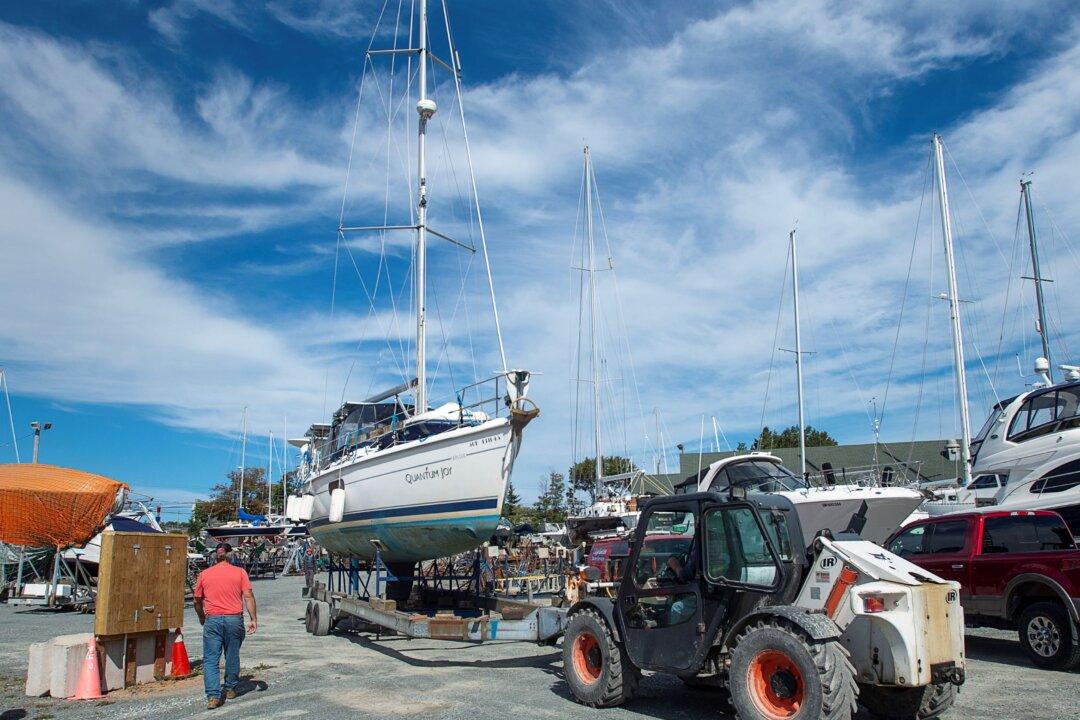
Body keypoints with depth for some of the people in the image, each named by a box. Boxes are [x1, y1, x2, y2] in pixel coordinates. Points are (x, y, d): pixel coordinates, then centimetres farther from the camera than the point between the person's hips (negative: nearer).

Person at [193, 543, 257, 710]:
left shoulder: (204, 574, 7)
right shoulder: (239, 572, 2)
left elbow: (197, 601, 14)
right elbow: (248, 596, -5)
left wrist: (201, 618, 30)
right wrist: (253, 619, -2)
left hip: (212, 620, 0)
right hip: (234, 619, 0)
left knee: (210, 659, 2)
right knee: (232, 656, 16)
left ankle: (213, 696, -7)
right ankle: (231, 689, 27)